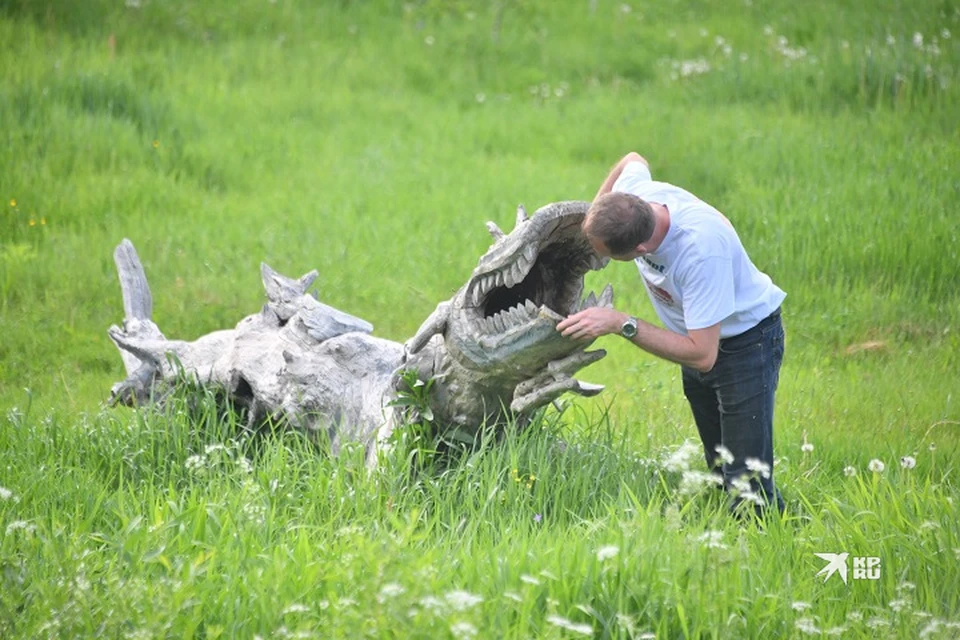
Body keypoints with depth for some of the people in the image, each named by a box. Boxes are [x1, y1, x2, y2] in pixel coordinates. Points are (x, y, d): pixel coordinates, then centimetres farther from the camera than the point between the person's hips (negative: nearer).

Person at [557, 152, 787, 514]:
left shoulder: (701, 250, -41)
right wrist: (592, 220, 6)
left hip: (746, 340, -8)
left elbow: (702, 355, -38)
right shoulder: (632, 192, -20)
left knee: (748, 487, -15)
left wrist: (621, 324, -38)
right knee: (719, 471, 12)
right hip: (697, 335, 8)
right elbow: (634, 159, 9)